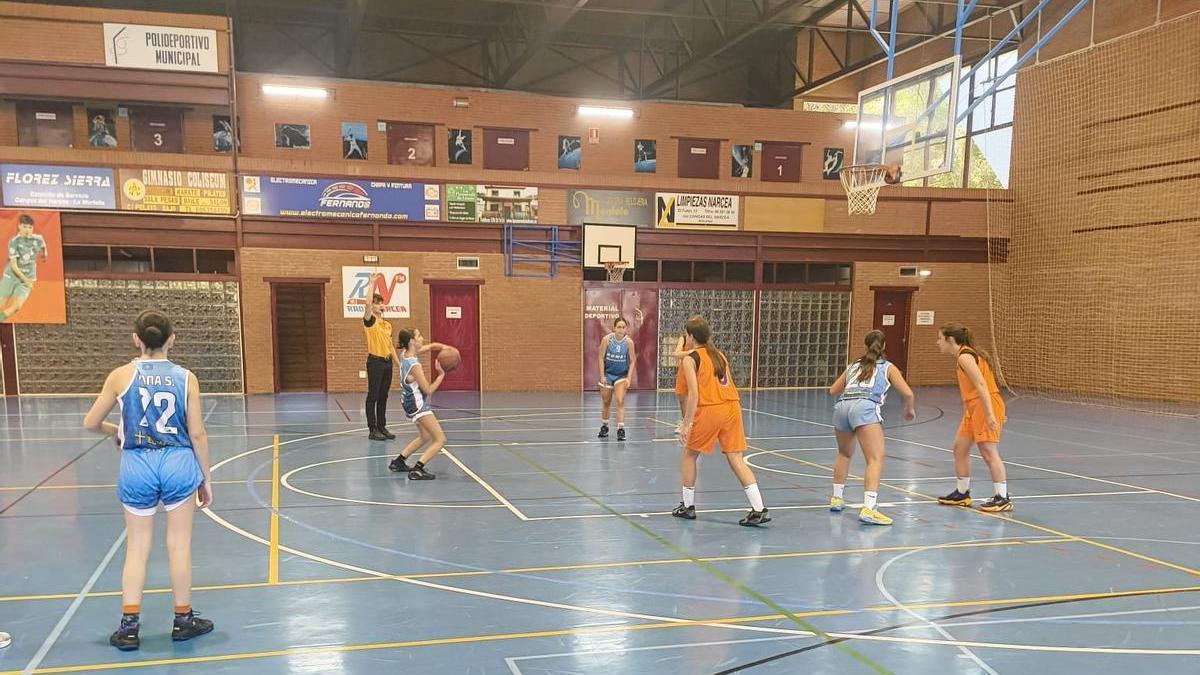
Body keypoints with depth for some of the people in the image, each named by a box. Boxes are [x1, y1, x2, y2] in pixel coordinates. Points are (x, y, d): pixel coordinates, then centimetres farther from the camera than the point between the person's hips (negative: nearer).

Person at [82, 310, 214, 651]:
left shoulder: (121, 376, -4)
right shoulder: (186, 378, -4)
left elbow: (91, 423, 5)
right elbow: (197, 434, -3)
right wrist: (206, 478, 7)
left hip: (137, 468, 1)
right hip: (178, 464, 0)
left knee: (137, 547, 12)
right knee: (179, 545, 10)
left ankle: (129, 626, 14)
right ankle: (183, 620, 21)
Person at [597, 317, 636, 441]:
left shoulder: (629, 341, -12)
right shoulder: (606, 339, -13)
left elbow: (632, 361, -5)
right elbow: (601, 358, -6)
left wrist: (629, 378, -12)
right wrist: (602, 376, -10)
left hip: (622, 375, -1)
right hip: (607, 373, 1)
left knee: (620, 402, -13)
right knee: (606, 402, 12)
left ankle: (620, 429, -12)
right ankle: (604, 427, 30)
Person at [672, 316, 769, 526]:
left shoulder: (690, 359, -1)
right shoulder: (719, 355, 18)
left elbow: (694, 394, -10)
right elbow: (729, 387, 15)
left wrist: (686, 424, -10)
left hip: (709, 410, -5)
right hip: (732, 407, 5)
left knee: (689, 454, 15)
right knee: (736, 459, 5)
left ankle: (688, 506, 22)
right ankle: (759, 510, -6)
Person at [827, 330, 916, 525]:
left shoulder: (853, 366, 31)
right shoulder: (888, 367, 21)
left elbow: (833, 391, 35)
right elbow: (907, 393, 11)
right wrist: (909, 410, 30)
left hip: (842, 406, 5)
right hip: (865, 408, -5)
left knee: (844, 454, 28)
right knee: (876, 459, -11)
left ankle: (837, 499, 35)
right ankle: (868, 509, -27)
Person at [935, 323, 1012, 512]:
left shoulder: (965, 356, -14)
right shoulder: (965, 355, 16)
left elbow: (981, 385, -22)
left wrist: (990, 414, -26)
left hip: (985, 406, -10)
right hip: (973, 408, 10)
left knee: (988, 452, -8)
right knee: (960, 448, 13)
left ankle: (1003, 499, -3)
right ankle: (962, 494, 23)